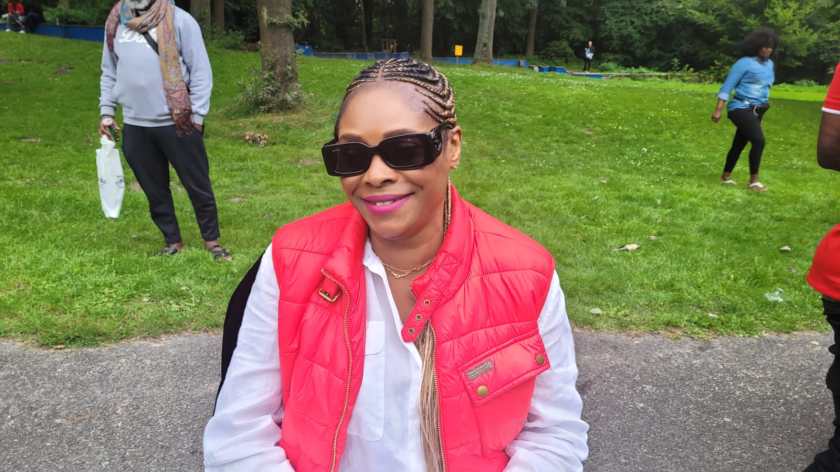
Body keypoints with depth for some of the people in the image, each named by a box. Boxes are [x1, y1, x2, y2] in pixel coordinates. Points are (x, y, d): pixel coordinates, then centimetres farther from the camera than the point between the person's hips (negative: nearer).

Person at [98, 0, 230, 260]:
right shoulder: (115, 23, 10)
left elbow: (200, 70, -5)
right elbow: (109, 72, 20)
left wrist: (197, 114, -8)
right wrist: (106, 111, 14)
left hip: (177, 123, -4)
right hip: (135, 126, 5)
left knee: (198, 185, 3)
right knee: (155, 190, 11)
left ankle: (212, 241, 19)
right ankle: (173, 241, 26)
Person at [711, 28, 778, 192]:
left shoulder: (770, 64, 10)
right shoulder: (744, 63, -11)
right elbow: (727, 86, -12)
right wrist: (718, 110, -18)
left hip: (757, 111, 8)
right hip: (741, 109, -7)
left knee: (739, 144, 14)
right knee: (758, 140, -20)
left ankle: (726, 176, 27)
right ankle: (753, 181, -12)